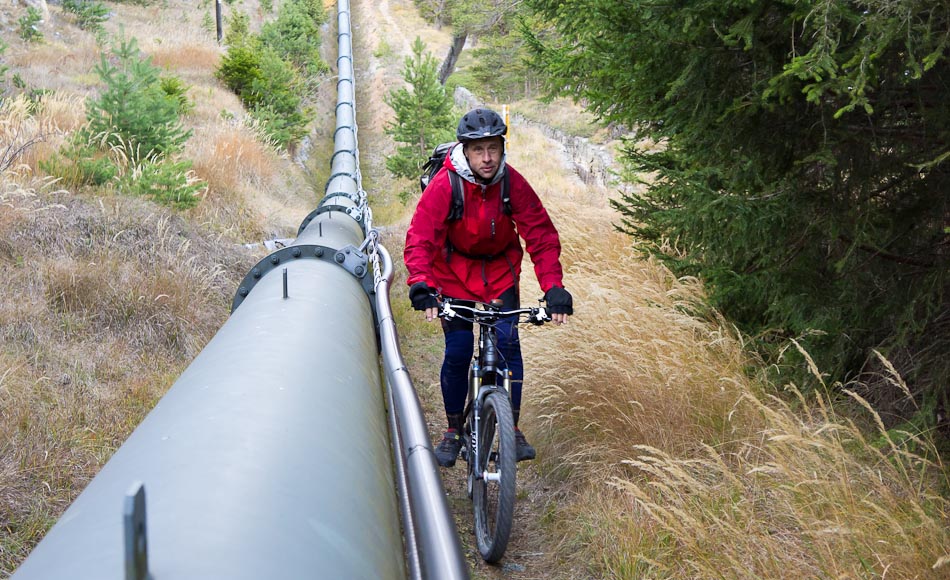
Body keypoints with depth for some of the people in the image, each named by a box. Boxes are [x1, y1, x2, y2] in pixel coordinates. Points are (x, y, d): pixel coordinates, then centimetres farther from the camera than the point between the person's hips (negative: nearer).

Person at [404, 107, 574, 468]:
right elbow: (420, 239, -28)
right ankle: (454, 432, 12)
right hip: (454, 270, -1)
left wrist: (554, 288, -27)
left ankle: (513, 430, 0)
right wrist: (421, 287, -43)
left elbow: (542, 236, -16)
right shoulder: (445, 185, -24)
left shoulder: (513, 184, -18)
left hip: (500, 270, 1)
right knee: (458, 352, -6)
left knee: (507, 342, -12)